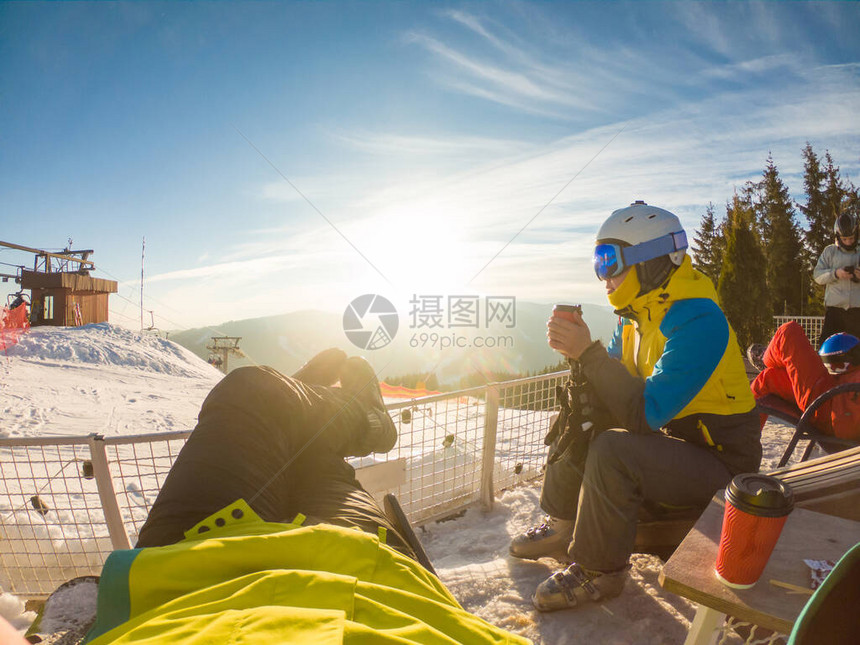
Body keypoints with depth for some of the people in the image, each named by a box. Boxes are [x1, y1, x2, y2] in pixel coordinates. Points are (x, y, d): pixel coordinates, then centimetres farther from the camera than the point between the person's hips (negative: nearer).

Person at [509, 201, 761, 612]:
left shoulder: (697, 321, -27)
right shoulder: (641, 312, 2)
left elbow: (646, 412, -34)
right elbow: (617, 384, 6)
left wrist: (589, 352, -33)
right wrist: (577, 351, -13)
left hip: (716, 460, -9)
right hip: (669, 434, 9)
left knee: (613, 450, -31)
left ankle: (599, 570, -9)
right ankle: (562, 527, 15)